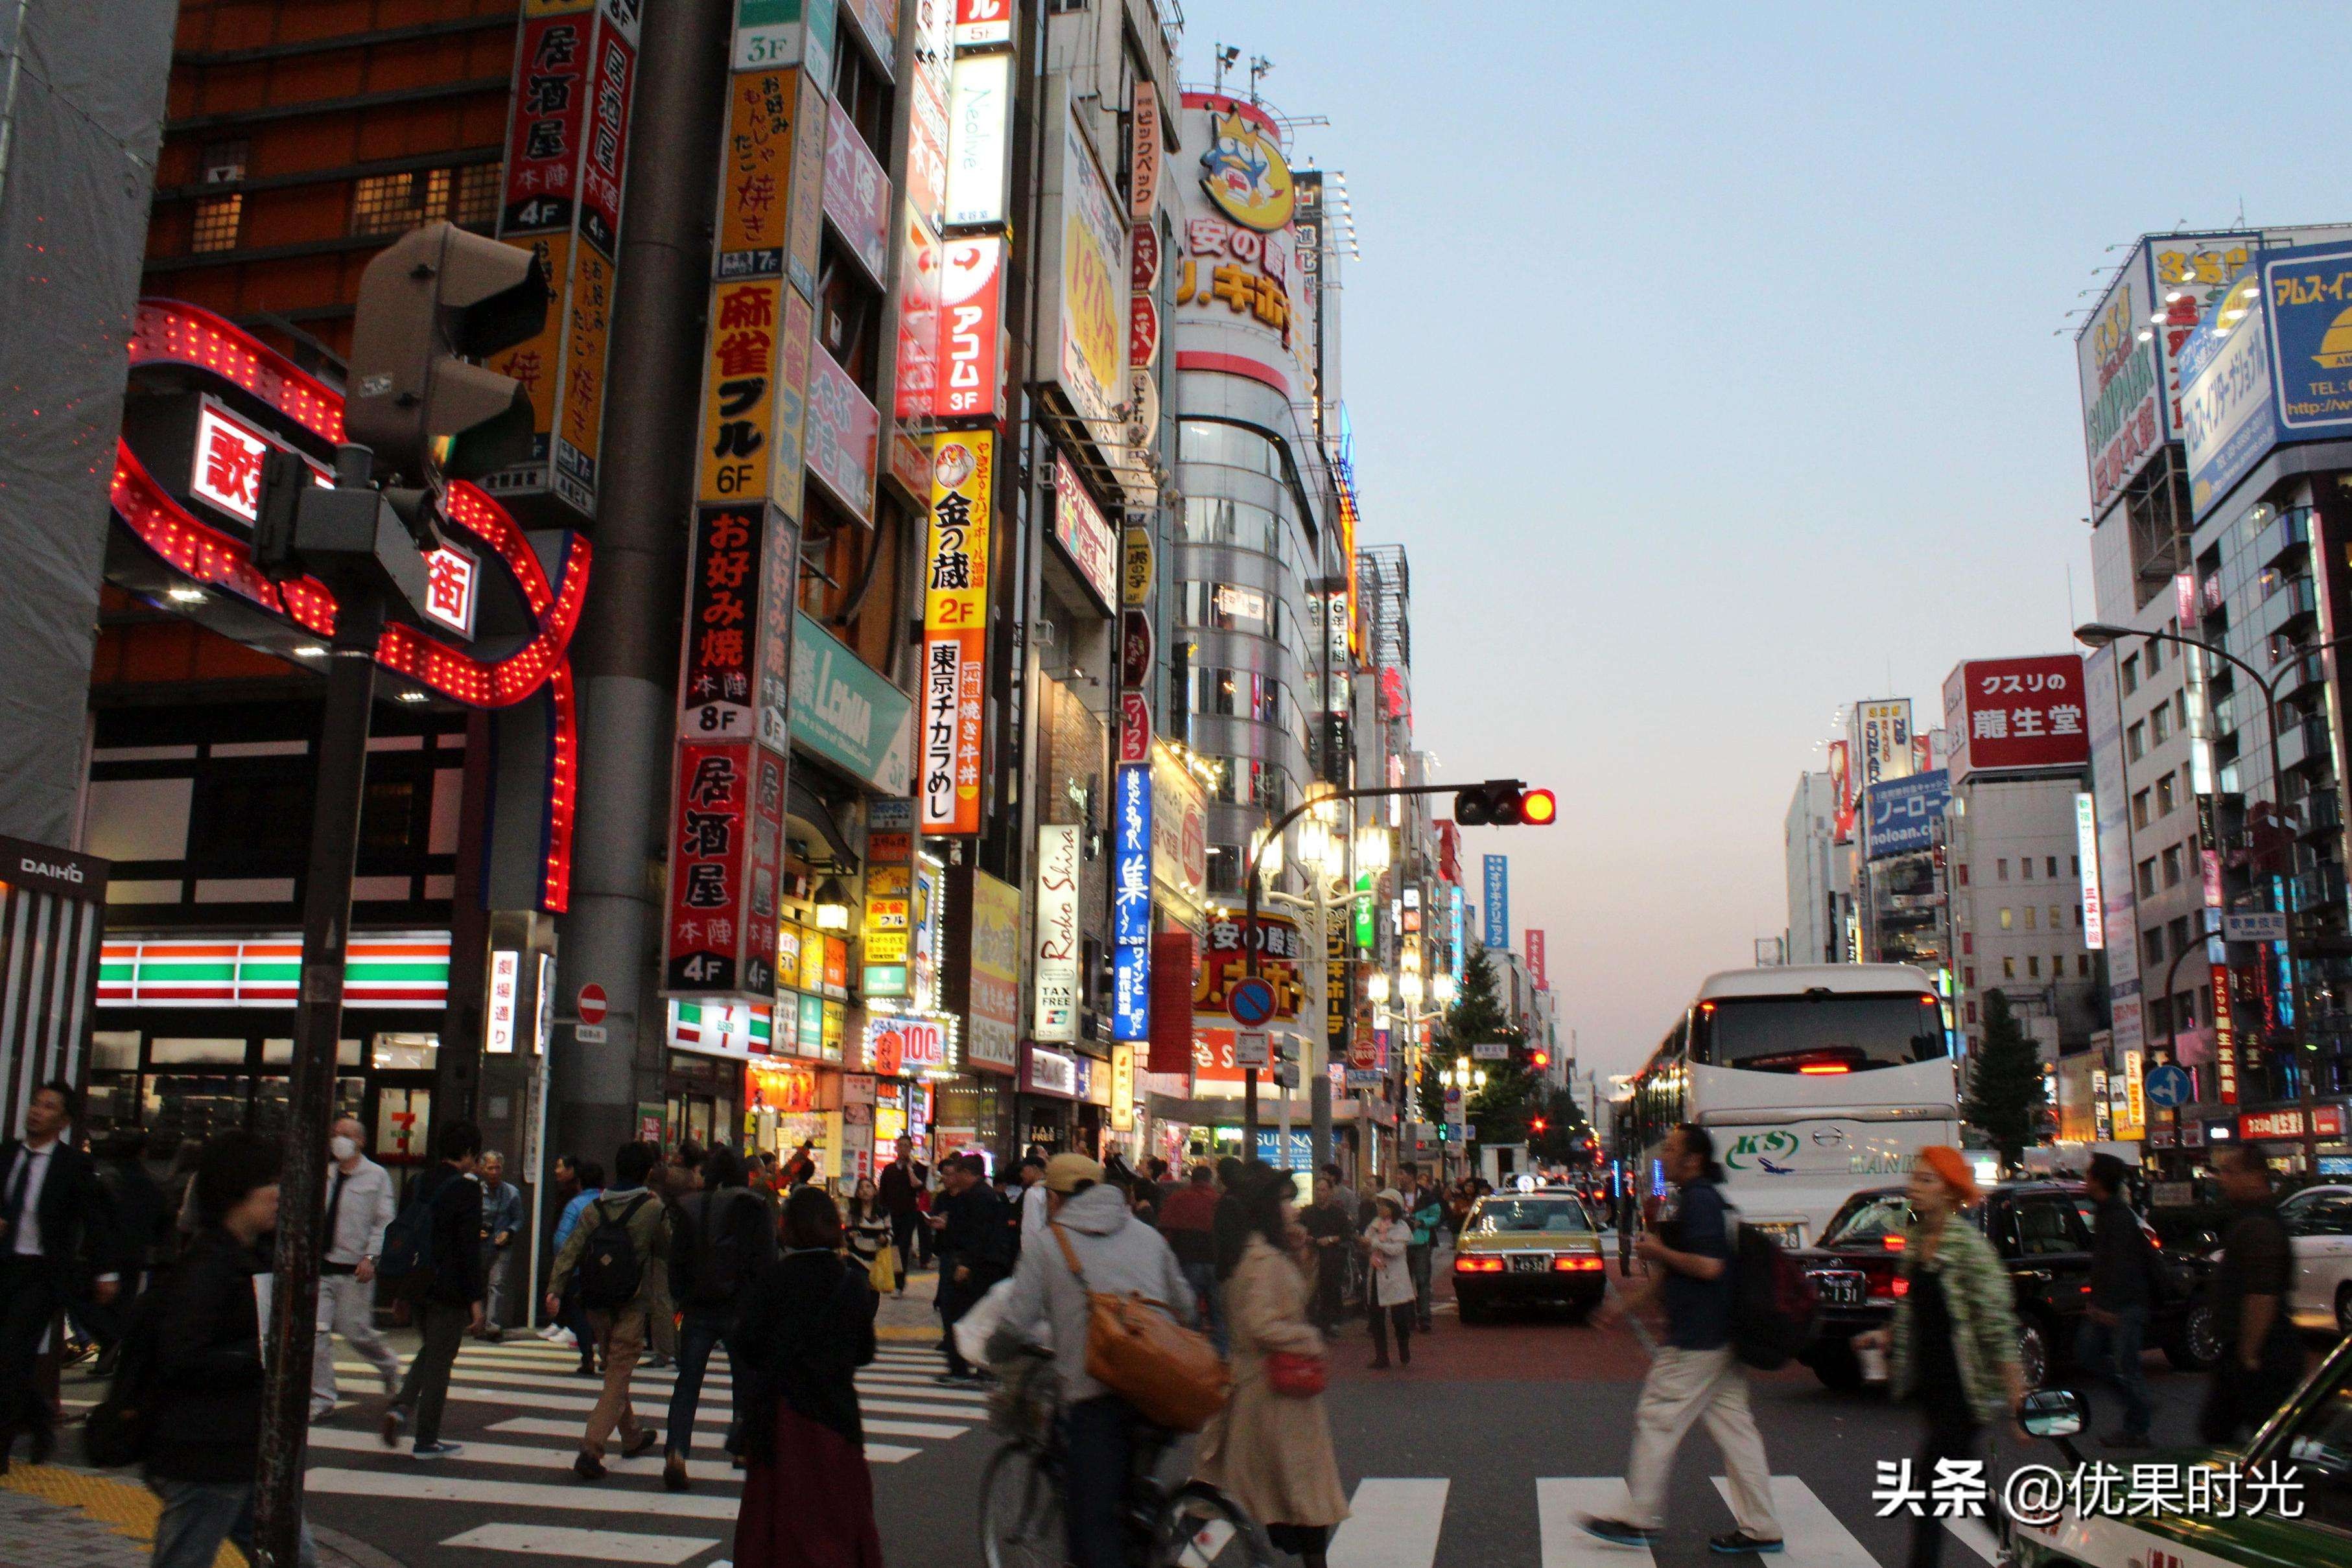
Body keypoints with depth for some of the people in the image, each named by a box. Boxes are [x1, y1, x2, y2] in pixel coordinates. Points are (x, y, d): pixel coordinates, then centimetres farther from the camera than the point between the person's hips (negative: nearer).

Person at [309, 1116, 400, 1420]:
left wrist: (371, 1257, -15)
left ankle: (389, 1366, 27)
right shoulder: (325, 1175, 12)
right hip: (321, 1266, 4)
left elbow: (384, 1222, -5)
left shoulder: (376, 1176, -2)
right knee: (317, 1331, -3)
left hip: (354, 1269, -4)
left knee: (356, 1330, -2)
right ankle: (321, 1398, 5)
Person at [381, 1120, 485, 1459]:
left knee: (429, 1351, 24)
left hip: (416, 1286, 7)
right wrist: (475, 1298, -11)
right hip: (449, 1288, -7)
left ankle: (401, 1406, 3)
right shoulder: (466, 1188, -14)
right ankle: (426, 1441, 8)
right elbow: (470, 1247, -16)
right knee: (439, 1360, 2)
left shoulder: (419, 1184, 8)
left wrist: (402, 1290, 20)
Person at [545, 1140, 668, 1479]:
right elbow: (669, 1251, -1)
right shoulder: (653, 1208, -9)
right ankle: (591, 1449, -16)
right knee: (618, 1378, -3)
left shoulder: (595, 1208, 3)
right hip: (632, 1305, -5)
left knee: (614, 1371, 20)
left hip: (597, 1305, 5)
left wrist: (555, 1289, -9)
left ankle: (632, 1438, 36)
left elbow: (570, 1250, -4)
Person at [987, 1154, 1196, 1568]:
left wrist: (996, 1354, 21)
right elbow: (1185, 1308, 21)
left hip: (1094, 1395, -5)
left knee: (1094, 1521, 1)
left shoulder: (1048, 1246, 6)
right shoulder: (1147, 1235, 18)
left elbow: (1014, 1326, 0)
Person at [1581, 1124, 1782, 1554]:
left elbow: (1708, 1266, -26)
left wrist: (1659, 1251, -13)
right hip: (1718, 1338, 10)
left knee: (1657, 1421, -2)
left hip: (1696, 1340, -10)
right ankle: (1760, 1528, 14)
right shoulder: (1703, 1199, 17)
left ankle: (1640, 1521, 6)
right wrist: (1626, 1303, 25)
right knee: (1733, 1426, 11)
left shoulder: (1699, 1201, -16)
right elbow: (1674, 1272, 25)